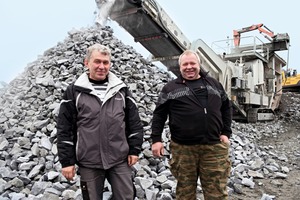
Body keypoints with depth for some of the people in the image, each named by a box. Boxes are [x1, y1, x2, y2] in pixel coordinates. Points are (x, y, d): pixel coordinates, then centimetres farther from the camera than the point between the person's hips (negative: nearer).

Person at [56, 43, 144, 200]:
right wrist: (67, 161, -4)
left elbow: (134, 122, 7)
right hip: (88, 162, -1)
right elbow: (64, 129, -2)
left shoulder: (122, 89, 4)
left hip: (120, 160, 2)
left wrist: (134, 150, 2)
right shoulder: (74, 91, -2)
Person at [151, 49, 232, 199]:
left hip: (214, 147, 2)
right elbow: (159, 114, 5)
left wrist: (226, 132, 10)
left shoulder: (214, 84, 14)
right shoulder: (171, 88, 5)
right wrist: (156, 139, -3)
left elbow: (226, 108, 20)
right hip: (183, 148, -1)